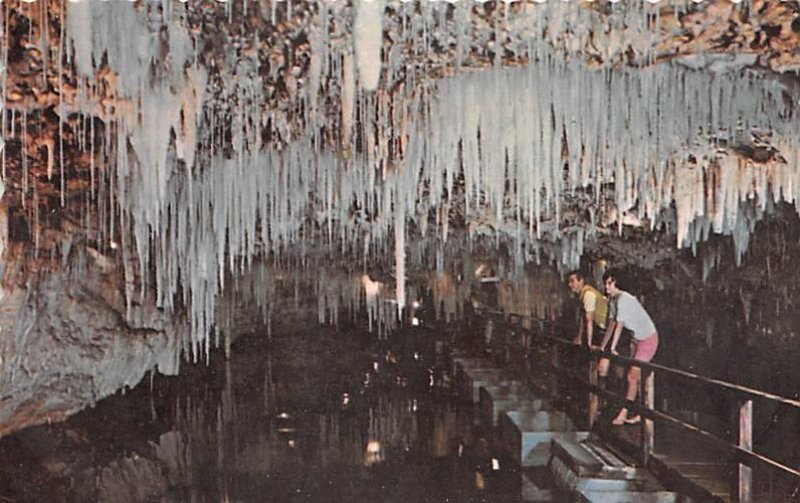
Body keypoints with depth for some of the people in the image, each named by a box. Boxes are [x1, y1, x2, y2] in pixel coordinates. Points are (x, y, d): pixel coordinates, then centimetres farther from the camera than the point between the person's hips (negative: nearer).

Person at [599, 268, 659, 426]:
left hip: (648, 339, -10)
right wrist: (602, 347, 13)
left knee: (633, 377, -10)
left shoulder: (623, 299, -23)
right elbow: (611, 325, 12)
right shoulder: (613, 300, 6)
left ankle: (623, 414, -9)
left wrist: (613, 348, -26)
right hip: (639, 339, 10)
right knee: (637, 377, 11)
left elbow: (619, 326, -25)